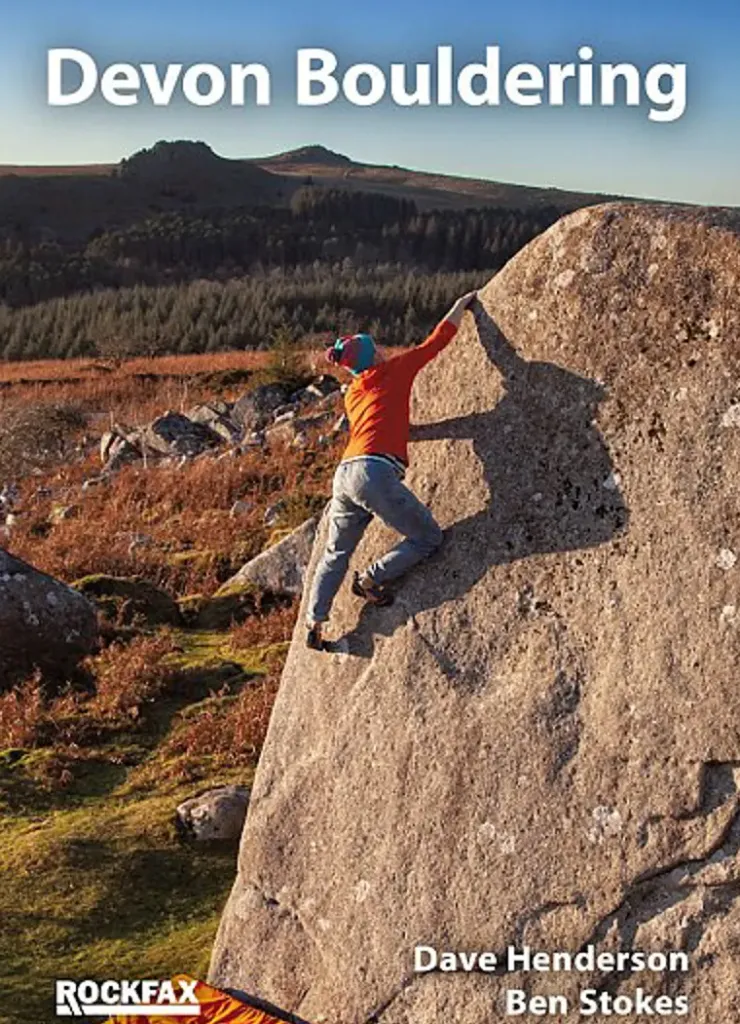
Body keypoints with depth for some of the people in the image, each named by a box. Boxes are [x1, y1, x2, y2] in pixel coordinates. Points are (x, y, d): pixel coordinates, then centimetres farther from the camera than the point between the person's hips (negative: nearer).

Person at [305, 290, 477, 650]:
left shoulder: (351, 395, 25)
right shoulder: (394, 371, 9)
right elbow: (436, 342, 17)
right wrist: (460, 307, 29)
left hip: (344, 474, 7)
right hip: (376, 473, -7)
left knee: (336, 552, 19)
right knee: (428, 538, 7)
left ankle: (313, 624, 14)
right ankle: (370, 580, 3)